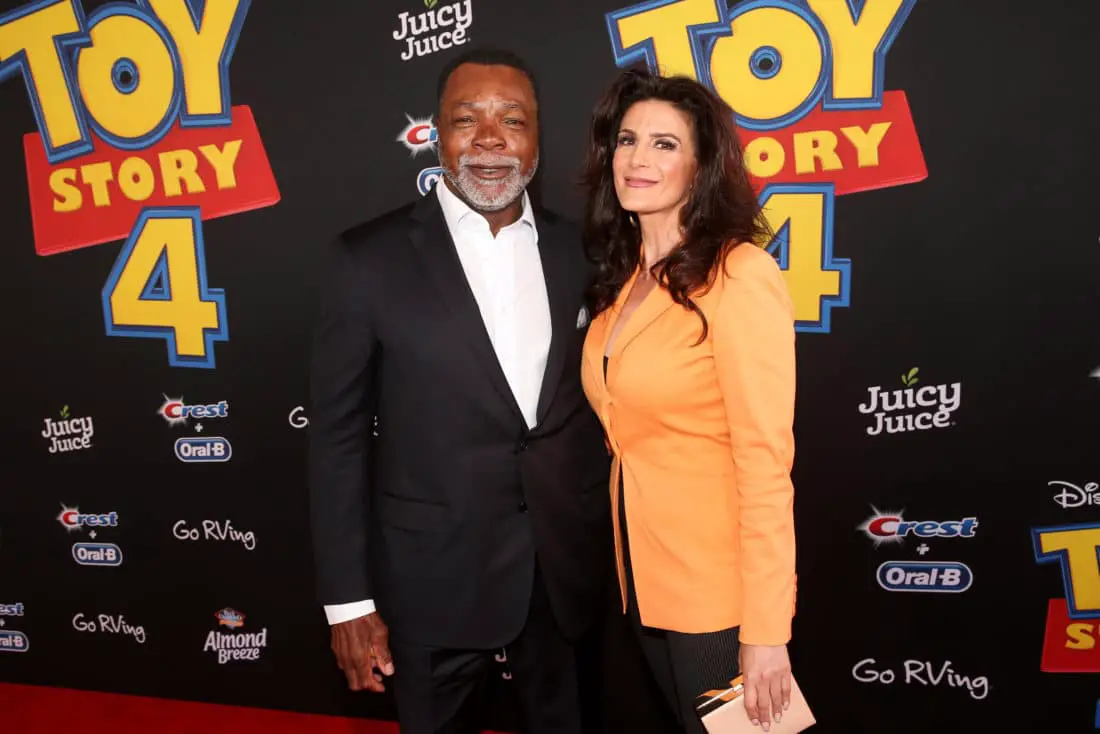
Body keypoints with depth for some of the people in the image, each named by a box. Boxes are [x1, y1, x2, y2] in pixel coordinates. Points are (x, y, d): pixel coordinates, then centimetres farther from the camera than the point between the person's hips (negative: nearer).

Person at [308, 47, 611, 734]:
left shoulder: (578, 250, 0)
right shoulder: (370, 258, -10)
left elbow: (594, 403, 7)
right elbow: (338, 437, -7)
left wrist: (609, 546, 8)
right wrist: (348, 599, -8)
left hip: (566, 569, 3)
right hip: (433, 578, -3)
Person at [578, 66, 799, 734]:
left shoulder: (740, 275, -17)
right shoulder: (624, 278, 6)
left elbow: (766, 460, -21)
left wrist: (766, 631, -21)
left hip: (719, 585, -7)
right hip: (644, 574, 7)